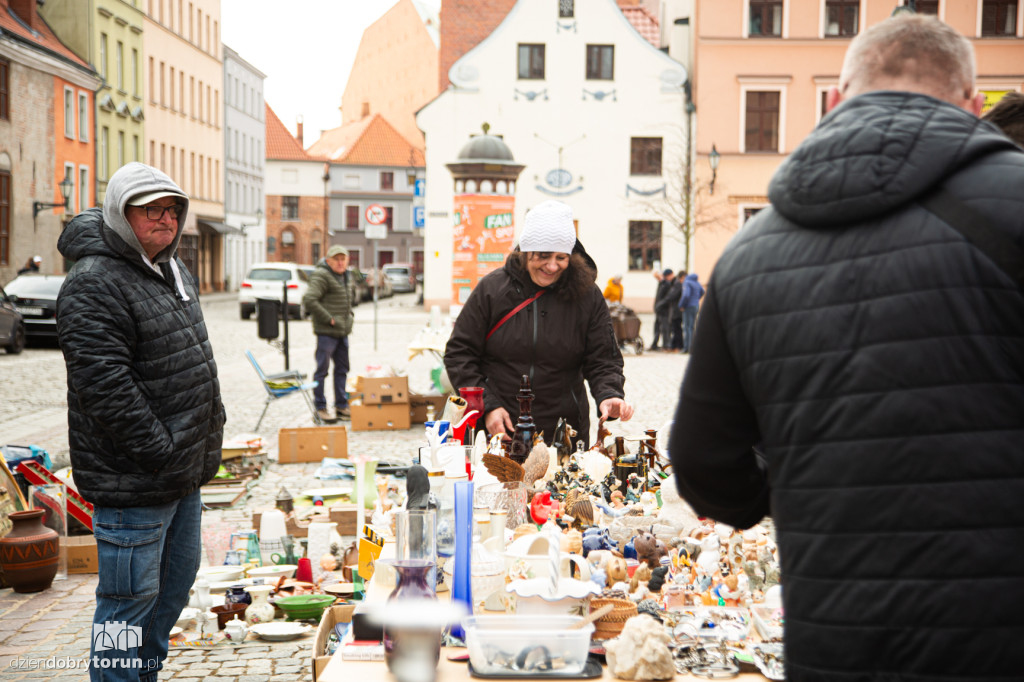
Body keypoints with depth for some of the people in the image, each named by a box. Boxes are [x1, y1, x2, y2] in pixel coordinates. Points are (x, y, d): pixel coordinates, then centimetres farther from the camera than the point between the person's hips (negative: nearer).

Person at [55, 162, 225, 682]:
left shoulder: (173, 269, 13)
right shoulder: (93, 285, -17)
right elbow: (106, 386, -24)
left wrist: (208, 441, 16)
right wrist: (162, 453, -23)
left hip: (184, 472, 10)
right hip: (132, 481, -10)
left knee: (177, 580, 21)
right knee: (131, 597, -1)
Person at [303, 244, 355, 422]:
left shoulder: (344, 275, 16)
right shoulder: (321, 276, -13)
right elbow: (309, 300, -23)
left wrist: (350, 314, 14)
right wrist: (329, 319, -20)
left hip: (343, 331, 9)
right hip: (326, 332, -9)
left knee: (342, 368, 13)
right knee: (322, 369, -2)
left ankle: (341, 406, 21)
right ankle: (320, 408, 6)